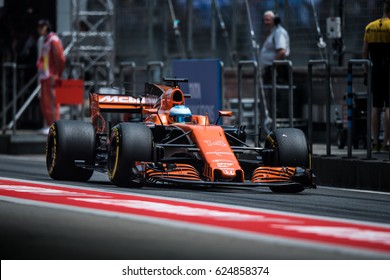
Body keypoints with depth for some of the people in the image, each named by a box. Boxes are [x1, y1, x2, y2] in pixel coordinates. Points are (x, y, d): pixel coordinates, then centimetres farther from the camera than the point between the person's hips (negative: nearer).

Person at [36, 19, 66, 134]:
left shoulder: (53, 40, -12)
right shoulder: (44, 40, 18)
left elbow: (60, 59, -17)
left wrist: (56, 76, -18)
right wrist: (41, 75, 17)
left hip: (51, 77, -10)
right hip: (44, 77, 10)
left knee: (51, 102, -10)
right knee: (44, 103, 12)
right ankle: (48, 125, 19)